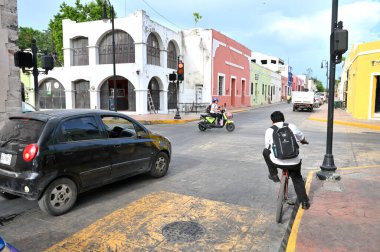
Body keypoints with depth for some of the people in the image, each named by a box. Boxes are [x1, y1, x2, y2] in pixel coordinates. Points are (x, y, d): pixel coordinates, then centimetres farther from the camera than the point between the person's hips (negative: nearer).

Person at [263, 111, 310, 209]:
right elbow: (302, 138, 21)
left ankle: (273, 175, 27)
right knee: (297, 179, 28)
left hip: (277, 162, -2)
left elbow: (267, 147, 12)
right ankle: (305, 202, 27)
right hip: (294, 162, 2)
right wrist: (304, 142, 46)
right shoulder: (291, 127, 5)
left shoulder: (269, 130, 2)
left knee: (265, 151, 27)